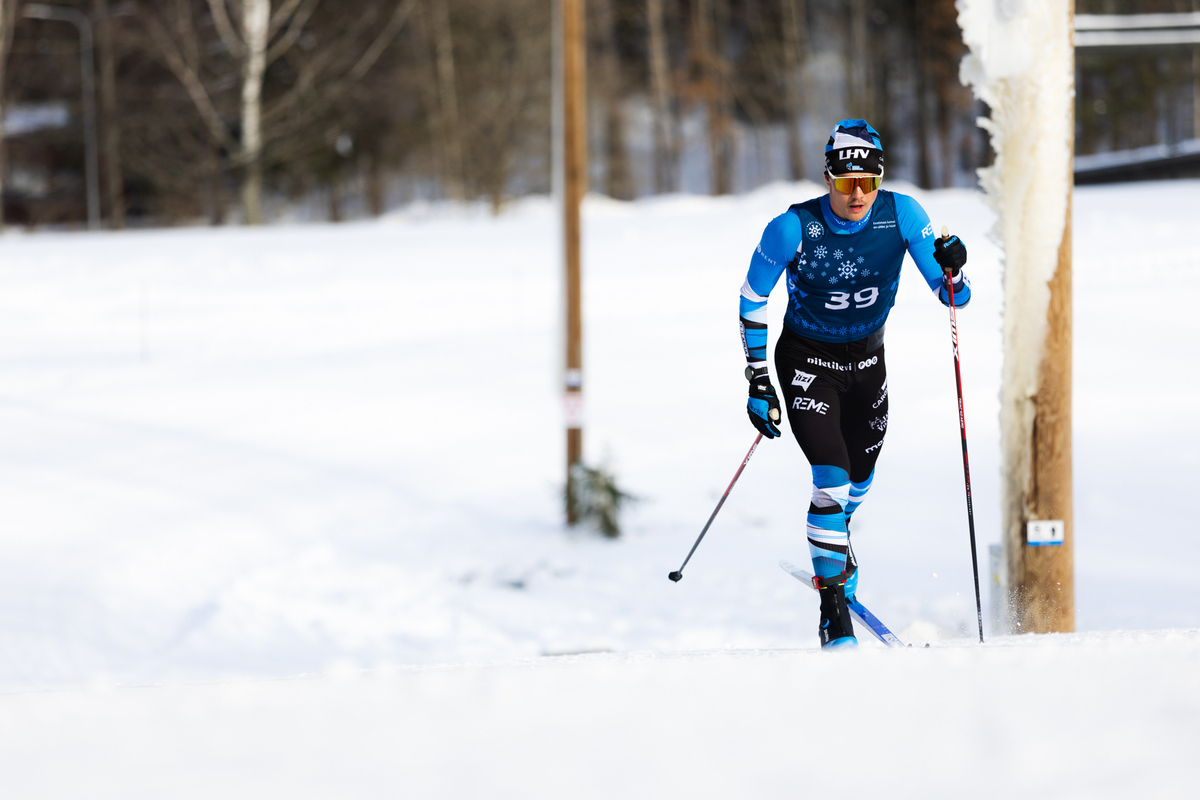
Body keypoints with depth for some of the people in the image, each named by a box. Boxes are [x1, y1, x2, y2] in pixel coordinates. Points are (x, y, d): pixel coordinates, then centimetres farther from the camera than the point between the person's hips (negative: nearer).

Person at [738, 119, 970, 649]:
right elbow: (752, 300, -9)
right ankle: (833, 603, -5)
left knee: (860, 475, 19)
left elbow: (953, 296, -15)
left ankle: (835, 541, 54)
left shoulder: (901, 215, -18)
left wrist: (953, 270, -38)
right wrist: (757, 381, -10)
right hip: (806, 362, -4)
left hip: (866, 359, 4)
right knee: (831, 476, -18)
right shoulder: (794, 228, -23)